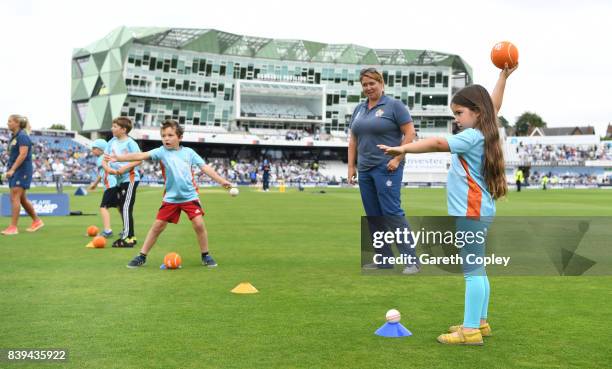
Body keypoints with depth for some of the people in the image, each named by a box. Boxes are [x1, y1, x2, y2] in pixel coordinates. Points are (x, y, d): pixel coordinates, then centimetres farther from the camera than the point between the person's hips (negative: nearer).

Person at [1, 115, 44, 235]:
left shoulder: (22, 136, -13)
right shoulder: (13, 137, 15)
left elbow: (23, 154, -21)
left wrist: (12, 169, -24)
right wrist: (9, 169, 13)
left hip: (22, 170, -10)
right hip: (15, 171, 10)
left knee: (15, 197, -12)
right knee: (21, 198, 13)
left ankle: (13, 227, -11)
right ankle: (37, 221, 24)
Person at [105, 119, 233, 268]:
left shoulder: (189, 152, 0)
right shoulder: (161, 152, -4)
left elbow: (205, 167, 0)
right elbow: (141, 155, -15)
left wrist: (221, 180, -8)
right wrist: (119, 158, -26)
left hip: (190, 196, 0)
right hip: (170, 198, 0)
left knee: (199, 224, -11)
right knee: (157, 226, 3)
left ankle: (206, 256, 9)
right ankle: (142, 256, 17)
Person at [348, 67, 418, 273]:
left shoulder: (394, 105, -4)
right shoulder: (359, 109, 15)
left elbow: (410, 133, -8)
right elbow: (353, 140, 18)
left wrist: (397, 159, -15)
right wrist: (351, 166, 11)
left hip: (387, 168, -7)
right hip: (365, 169, 7)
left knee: (392, 212, -12)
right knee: (373, 216, 8)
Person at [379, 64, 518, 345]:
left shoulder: (472, 137, -16)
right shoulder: (483, 133, 12)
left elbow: (438, 144, -26)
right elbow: (494, 106, 27)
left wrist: (403, 149, -27)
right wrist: (503, 76, 32)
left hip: (472, 213, -10)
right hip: (478, 211, 10)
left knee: (472, 271, -9)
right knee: (477, 270, 15)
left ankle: (470, 330, -7)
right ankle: (480, 322, 23)